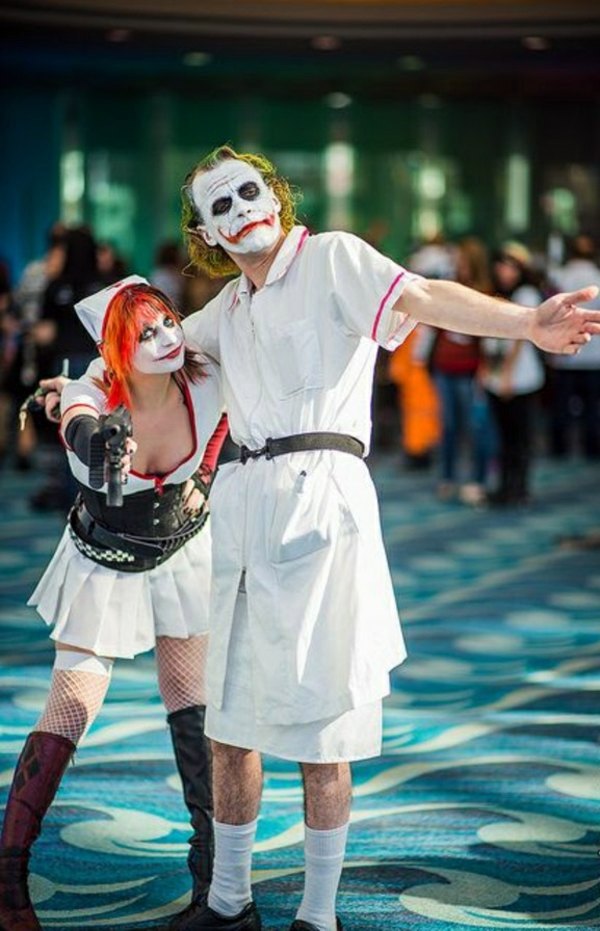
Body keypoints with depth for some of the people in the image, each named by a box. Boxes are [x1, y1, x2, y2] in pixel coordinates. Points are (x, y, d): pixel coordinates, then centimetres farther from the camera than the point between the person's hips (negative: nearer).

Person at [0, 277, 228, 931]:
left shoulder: (206, 384, -21)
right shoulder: (92, 395, -30)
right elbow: (80, 431, -55)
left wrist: (206, 479, -7)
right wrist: (101, 448, -77)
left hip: (183, 557, 2)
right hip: (103, 564, -2)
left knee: (192, 706, 2)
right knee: (68, 713, -8)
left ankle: (212, 862, 16)